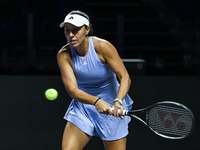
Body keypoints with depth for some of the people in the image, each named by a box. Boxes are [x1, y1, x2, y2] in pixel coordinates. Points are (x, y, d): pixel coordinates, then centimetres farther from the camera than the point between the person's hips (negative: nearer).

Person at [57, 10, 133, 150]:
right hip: (82, 106, 1)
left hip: (111, 108, -1)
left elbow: (125, 77, -19)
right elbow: (73, 90, -22)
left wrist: (118, 101, -37)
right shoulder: (64, 55, -14)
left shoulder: (103, 47, -19)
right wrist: (96, 101, -40)